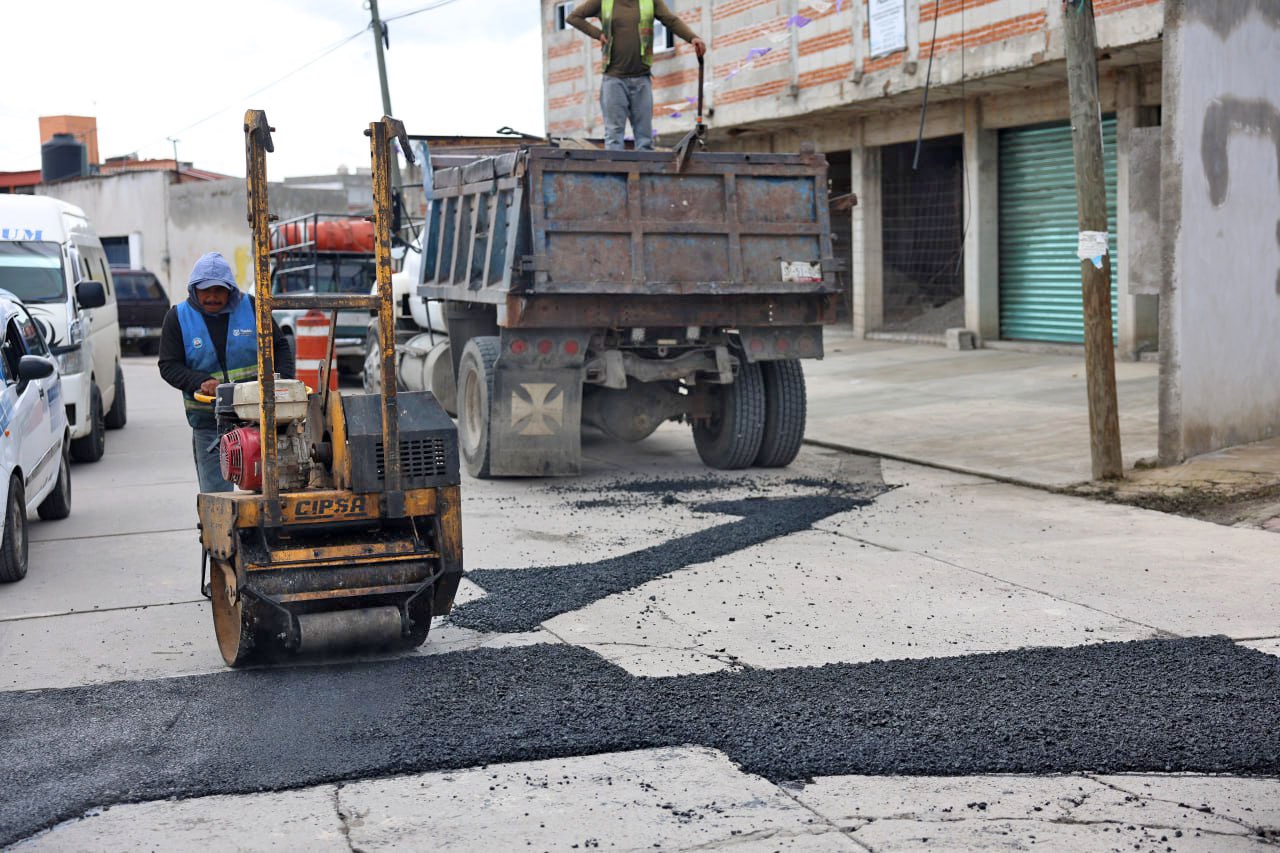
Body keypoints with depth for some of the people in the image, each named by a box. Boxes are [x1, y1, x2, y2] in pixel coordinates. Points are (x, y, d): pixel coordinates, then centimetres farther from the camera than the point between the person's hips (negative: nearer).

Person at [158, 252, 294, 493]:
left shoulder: (251, 307, 3)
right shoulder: (178, 317, 3)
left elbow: (280, 347, 10)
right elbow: (169, 366, 0)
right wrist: (201, 382, -18)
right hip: (208, 421, 0)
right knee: (216, 497, 0)